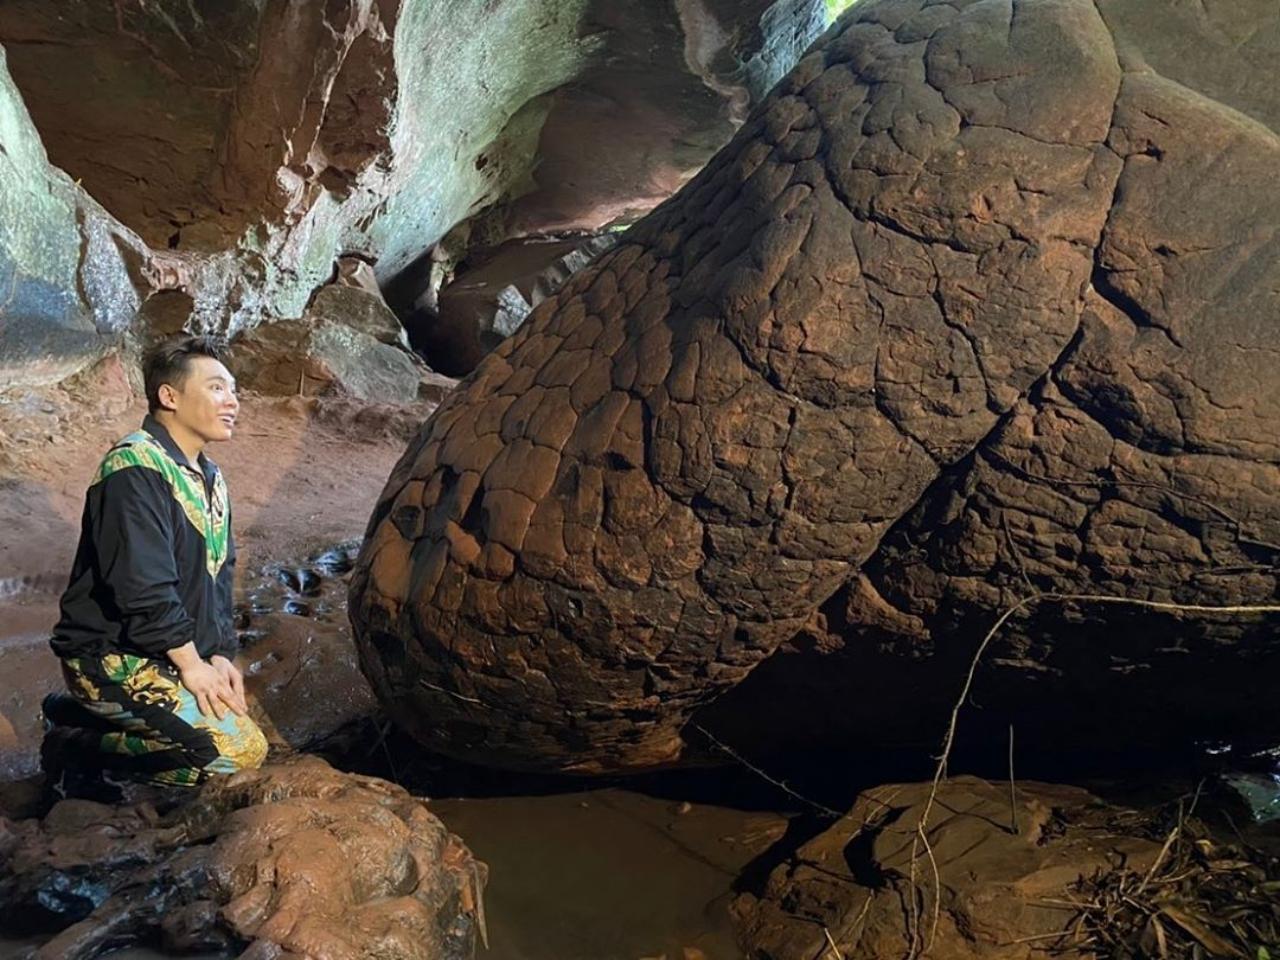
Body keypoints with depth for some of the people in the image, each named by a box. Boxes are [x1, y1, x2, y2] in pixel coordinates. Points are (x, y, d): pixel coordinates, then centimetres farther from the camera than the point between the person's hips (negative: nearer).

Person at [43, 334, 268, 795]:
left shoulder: (209, 478, 12)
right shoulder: (136, 470, -19)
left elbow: (218, 574, 14)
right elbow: (142, 587, -24)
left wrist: (220, 653, 2)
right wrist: (191, 663, -17)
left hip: (165, 655, 9)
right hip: (111, 658, -9)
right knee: (239, 750, -18)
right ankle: (75, 749, -4)